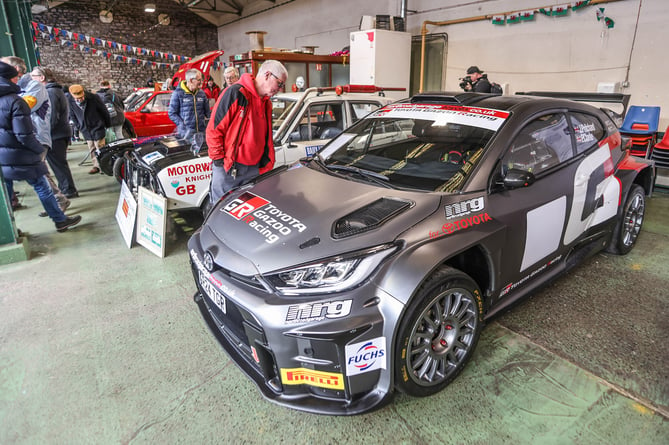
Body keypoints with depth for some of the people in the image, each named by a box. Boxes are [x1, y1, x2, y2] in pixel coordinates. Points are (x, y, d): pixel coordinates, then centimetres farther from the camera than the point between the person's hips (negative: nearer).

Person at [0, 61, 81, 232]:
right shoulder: (15, 101, -15)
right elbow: (24, 135, -20)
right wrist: (40, 149, -6)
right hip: (20, 158, -7)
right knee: (42, 189, 5)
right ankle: (60, 221, 15)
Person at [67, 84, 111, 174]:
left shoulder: (93, 98, -18)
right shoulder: (70, 101, -8)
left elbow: (104, 111, -6)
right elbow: (72, 115, 10)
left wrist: (108, 125, 2)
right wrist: (80, 126, 13)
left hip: (97, 128, -4)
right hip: (86, 130, 4)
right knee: (92, 150, 11)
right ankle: (96, 166, 20)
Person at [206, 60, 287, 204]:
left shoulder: (267, 103, 15)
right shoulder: (235, 93, -10)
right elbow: (214, 128, -10)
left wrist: (266, 164, 12)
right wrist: (218, 159, -11)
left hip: (253, 170, 7)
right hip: (227, 167, -6)